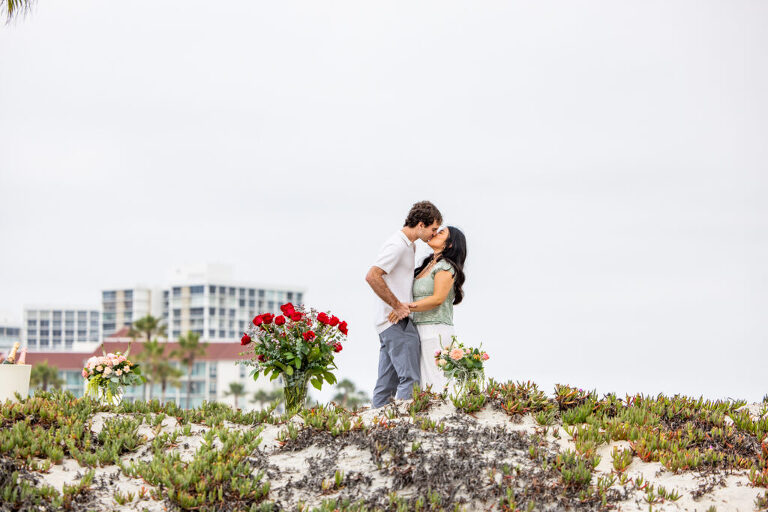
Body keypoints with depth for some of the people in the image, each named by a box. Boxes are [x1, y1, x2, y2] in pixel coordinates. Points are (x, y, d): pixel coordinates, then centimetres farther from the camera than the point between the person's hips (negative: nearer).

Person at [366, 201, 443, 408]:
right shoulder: (397, 245, -13)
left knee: (386, 383, 8)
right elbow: (372, 276, -23)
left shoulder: (409, 246, 19)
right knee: (410, 378, -14)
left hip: (393, 320, 10)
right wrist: (397, 305, -20)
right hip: (397, 321, -10)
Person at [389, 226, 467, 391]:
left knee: (435, 382, -11)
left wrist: (406, 307, -18)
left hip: (436, 330, -9)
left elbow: (438, 299, -17)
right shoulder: (428, 265, 19)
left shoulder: (446, 266, -7)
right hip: (421, 329, 9)